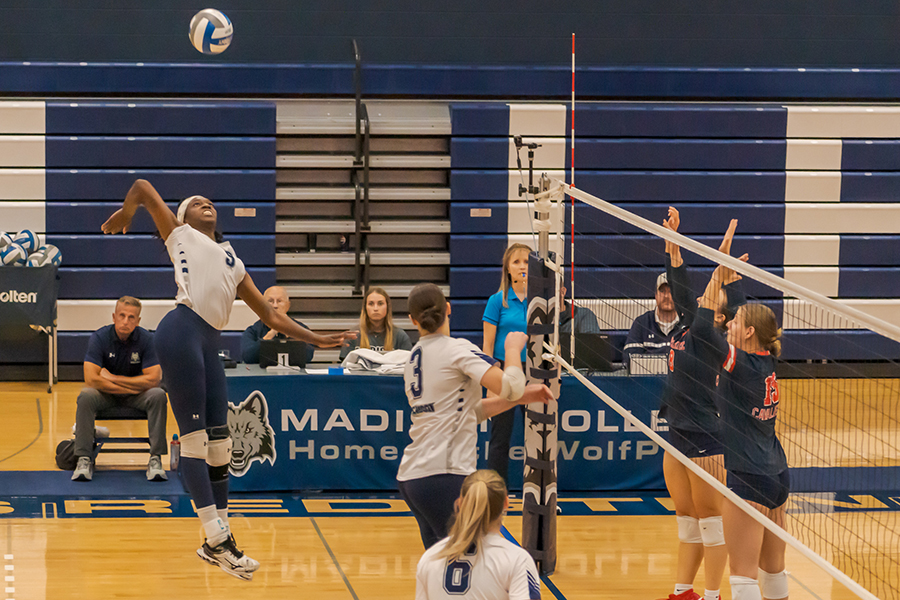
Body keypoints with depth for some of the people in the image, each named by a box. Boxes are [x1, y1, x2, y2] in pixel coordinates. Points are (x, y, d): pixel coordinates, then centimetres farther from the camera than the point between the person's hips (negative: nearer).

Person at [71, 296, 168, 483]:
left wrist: (112, 378, -21)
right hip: (105, 393, -1)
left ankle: (156, 460, -25)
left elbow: (153, 379, -21)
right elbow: (91, 378, -26)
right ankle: (84, 460, -28)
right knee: (85, 396, -32)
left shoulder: (147, 339, -14)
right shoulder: (100, 337, -16)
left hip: (137, 395, 1)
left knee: (158, 396, -29)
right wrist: (131, 388, -26)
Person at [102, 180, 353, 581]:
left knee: (218, 442, 7)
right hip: (181, 332, -7)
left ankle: (217, 542, 15)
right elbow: (142, 187, 16)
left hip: (209, 342, 7)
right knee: (194, 437, -7)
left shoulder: (232, 262, 30)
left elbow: (269, 314, 30)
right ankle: (217, 538, -10)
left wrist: (316, 340, 26)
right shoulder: (179, 234, 16)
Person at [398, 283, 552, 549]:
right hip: (442, 477, -8)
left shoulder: (415, 357, 16)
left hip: (410, 475, 8)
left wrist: (520, 397, 15)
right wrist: (513, 349, 3)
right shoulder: (457, 349, -8)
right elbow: (509, 387, -15)